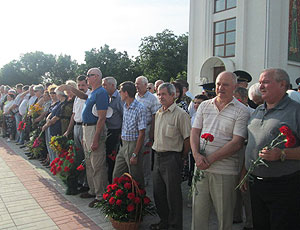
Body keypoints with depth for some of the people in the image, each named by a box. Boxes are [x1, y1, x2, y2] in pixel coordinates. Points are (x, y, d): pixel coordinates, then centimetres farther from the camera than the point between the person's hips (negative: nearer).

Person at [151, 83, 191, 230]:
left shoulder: (180, 114, -12)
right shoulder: (158, 113, 12)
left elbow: (187, 139, -12)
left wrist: (182, 157, -5)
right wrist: (156, 151, 17)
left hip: (171, 158, -8)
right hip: (157, 156, 8)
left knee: (173, 194, 1)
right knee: (158, 192, 15)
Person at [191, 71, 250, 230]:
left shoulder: (241, 111, -4)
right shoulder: (204, 105, 10)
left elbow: (237, 143, -11)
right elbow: (194, 132, 7)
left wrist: (210, 159, -15)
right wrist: (197, 155, -10)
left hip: (225, 171, -3)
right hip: (201, 168, 4)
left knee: (224, 216, 9)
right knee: (198, 212, 11)